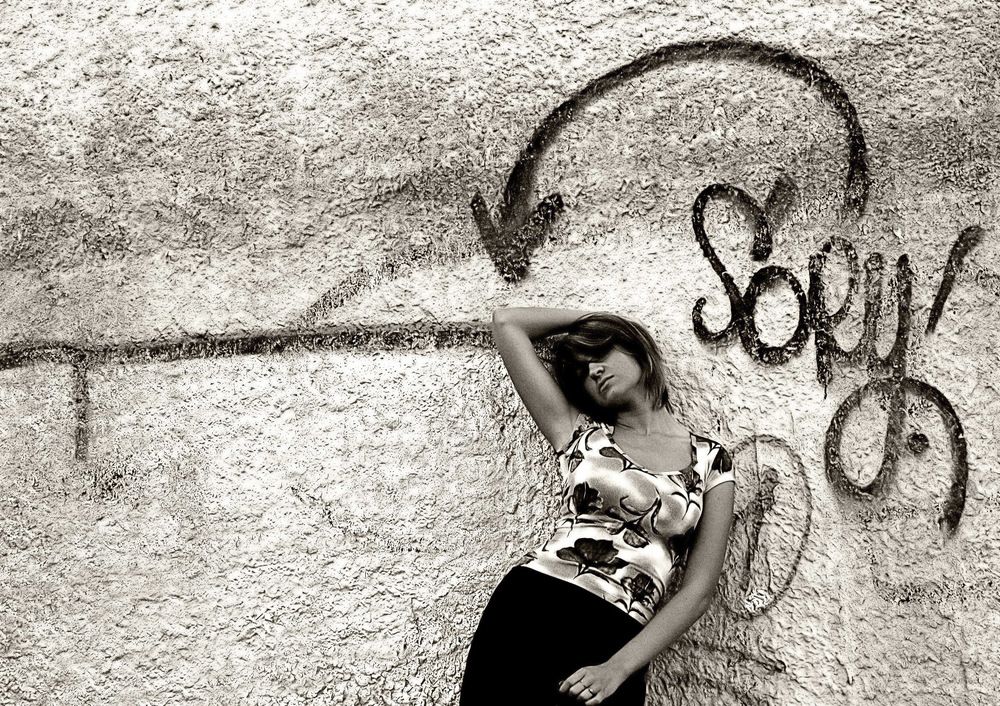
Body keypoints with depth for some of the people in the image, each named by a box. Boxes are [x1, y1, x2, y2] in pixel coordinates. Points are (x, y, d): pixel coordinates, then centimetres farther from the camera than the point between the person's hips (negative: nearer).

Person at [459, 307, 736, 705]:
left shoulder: (711, 462, 10)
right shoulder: (579, 432, 14)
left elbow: (697, 590, 2)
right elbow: (507, 322, 14)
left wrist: (617, 669, -9)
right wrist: (589, 315, 24)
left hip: (616, 640, -1)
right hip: (527, 608, 1)